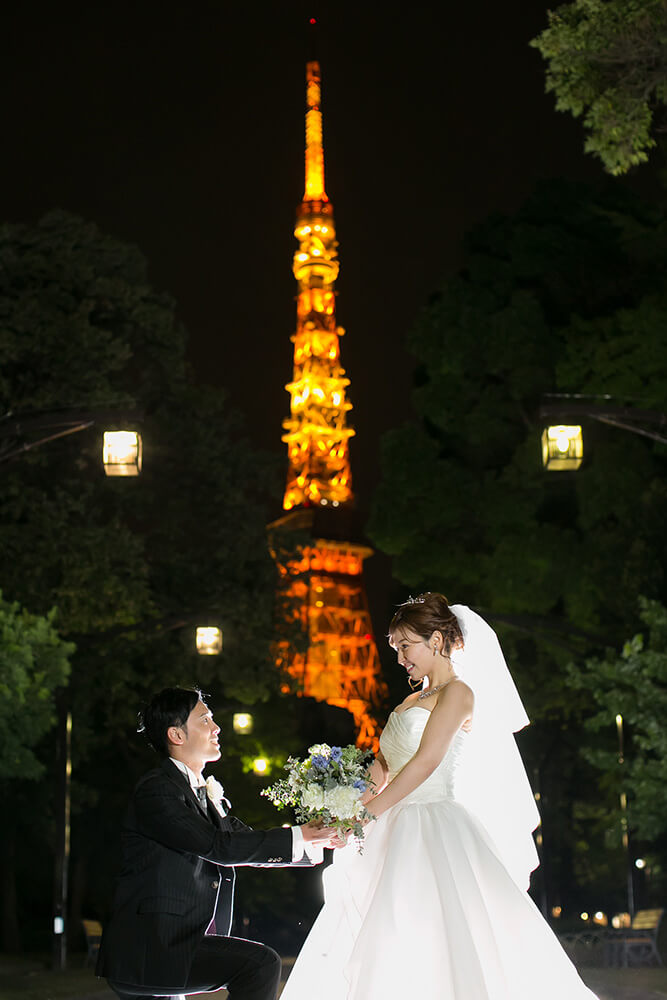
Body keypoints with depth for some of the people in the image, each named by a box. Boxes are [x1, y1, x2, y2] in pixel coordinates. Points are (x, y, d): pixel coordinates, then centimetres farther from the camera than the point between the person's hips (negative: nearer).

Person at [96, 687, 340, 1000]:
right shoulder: (156, 789, -13)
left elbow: (248, 843, 15)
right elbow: (220, 846, -21)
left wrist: (318, 840, 4)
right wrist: (298, 837, -17)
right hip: (146, 952, -10)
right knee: (260, 962, -20)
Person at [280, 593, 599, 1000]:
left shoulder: (457, 693, -4)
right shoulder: (412, 701, 21)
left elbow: (426, 762, -15)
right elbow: (384, 769, 15)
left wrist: (367, 814, -17)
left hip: (436, 828, -8)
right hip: (399, 836, 8)